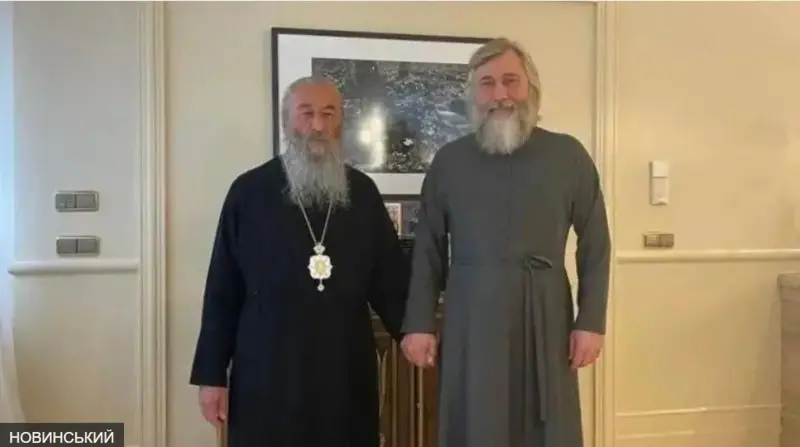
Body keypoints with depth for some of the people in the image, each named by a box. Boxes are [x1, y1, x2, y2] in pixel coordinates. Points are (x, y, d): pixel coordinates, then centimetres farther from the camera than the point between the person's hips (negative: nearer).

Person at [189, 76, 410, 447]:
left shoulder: (363, 192, 5)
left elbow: (391, 276, 6)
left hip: (347, 369, 2)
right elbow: (223, 289, 0)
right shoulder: (249, 191, -1)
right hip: (267, 370, -2)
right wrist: (211, 374, -1)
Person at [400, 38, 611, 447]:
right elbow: (428, 250, 5)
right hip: (471, 318, 1)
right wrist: (419, 323, 1)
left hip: (545, 314, 0)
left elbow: (595, 245, 3)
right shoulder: (449, 160, 2)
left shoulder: (568, 155, 0)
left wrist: (592, 320, -2)